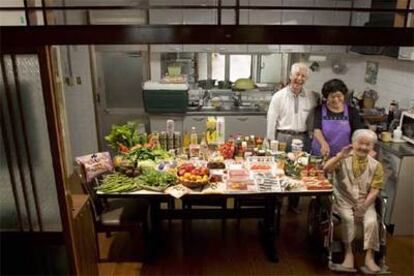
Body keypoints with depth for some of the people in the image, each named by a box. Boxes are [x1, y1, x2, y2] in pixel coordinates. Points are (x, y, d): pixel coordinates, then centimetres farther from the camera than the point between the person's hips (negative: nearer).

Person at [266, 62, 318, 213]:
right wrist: (271, 143, -2)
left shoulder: (311, 97, 4)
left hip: (302, 138, 3)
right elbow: (271, 121, -1)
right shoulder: (279, 96, -2)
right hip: (283, 137, -2)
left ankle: (294, 204, 29)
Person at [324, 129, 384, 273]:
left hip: (365, 202, 2)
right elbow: (326, 169, -20)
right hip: (344, 200, -1)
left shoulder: (376, 165, 2)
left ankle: (369, 257, -10)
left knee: (372, 221, -23)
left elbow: (374, 190, -1)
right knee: (348, 218, -28)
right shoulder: (343, 159, -2)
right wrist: (340, 156, -32)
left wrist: (364, 206, -13)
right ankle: (349, 253, -16)